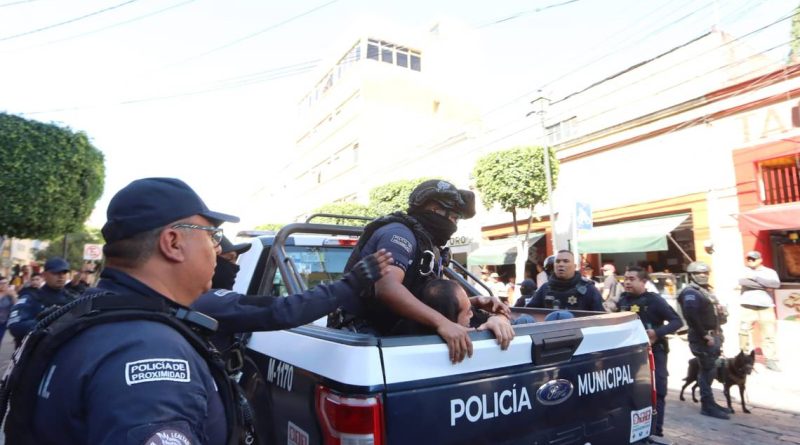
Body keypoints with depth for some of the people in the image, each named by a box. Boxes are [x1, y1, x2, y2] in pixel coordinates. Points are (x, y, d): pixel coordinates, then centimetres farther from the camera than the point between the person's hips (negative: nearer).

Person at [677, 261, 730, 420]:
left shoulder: (705, 290, 16)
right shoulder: (690, 293, -15)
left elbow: (713, 313, 20)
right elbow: (691, 316, -27)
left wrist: (718, 333, 14)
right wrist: (704, 335, -23)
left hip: (713, 335, 10)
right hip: (703, 338, -10)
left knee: (709, 369, 15)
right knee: (708, 370, -6)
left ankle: (709, 402, 25)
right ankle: (707, 406, 1)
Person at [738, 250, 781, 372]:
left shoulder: (769, 272, 9)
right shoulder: (744, 271, 8)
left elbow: (776, 284, -11)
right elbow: (743, 281, -13)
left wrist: (755, 278, -15)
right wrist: (765, 286, -11)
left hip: (766, 307, 0)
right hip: (747, 306, 0)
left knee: (769, 334, 0)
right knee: (744, 331, 1)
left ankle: (771, 360, 7)